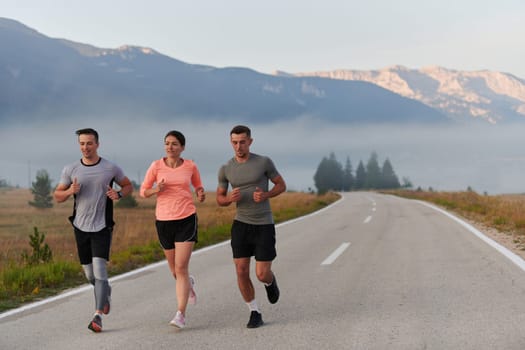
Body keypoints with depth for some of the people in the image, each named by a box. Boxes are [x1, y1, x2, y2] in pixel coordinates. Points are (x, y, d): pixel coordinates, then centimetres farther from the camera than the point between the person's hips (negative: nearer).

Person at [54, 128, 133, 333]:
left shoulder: (111, 168, -3)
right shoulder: (70, 169, 1)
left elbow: (128, 186, 11)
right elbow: (57, 196, 8)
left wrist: (119, 194, -12)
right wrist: (70, 191, -14)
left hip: (102, 227, -3)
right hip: (81, 227, 3)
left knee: (99, 269, -15)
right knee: (89, 274, 11)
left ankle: (98, 316, -14)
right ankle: (106, 293, 43)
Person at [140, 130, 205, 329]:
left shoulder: (190, 166, 0)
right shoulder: (156, 166, -2)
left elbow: (198, 186, 18)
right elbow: (143, 191, 5)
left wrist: (201, 195, -5)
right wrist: (156, 190, -16)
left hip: (186, 219, -2)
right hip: (164, 221, 2)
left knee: (181, 268, -13)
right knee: (174, 270, 15)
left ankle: (181, 315, -12)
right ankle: (188, 283, 51)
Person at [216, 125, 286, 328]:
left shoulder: (264, 162, -9)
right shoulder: (225, 169, -1)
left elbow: (281, 185, 4)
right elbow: (220, 200, 9)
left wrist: (265, 195, -18)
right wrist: (231, 198, -17)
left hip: (264, 226, -2)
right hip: (241, 225, 2)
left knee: (261, 275, -6)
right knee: (241, 272, -8)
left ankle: (270, 281, 34)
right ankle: (255, 314, 11)